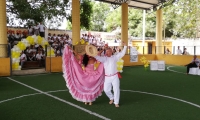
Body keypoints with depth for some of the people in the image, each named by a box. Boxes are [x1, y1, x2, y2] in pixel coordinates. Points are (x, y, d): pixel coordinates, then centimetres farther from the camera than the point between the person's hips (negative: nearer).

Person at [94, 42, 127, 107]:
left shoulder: (114, 57, 1)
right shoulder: (104, 58, 1)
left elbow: (122, 53, -1)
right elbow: (97, 57, -14)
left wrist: (125, 46, -10)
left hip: (114, 76, -1)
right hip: (107, 77, 1)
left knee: (116, 89, 1)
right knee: (106, 90, 8)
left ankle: (116, 102, 17)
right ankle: (111, 98, 37)